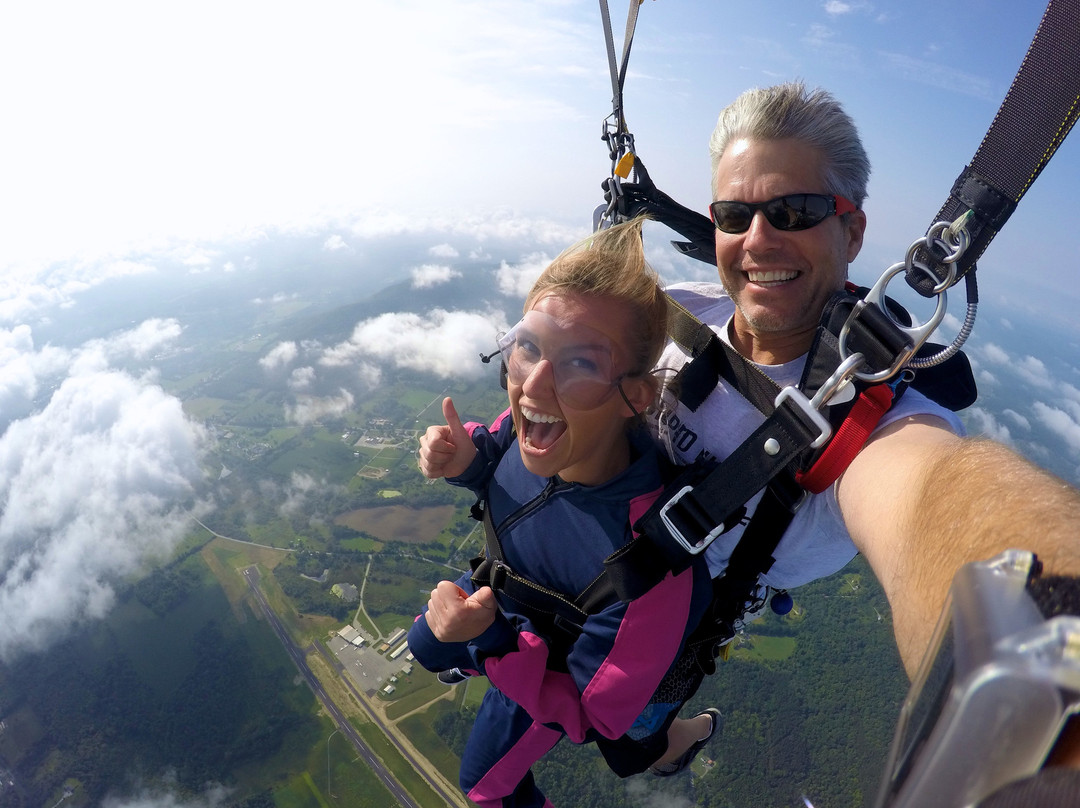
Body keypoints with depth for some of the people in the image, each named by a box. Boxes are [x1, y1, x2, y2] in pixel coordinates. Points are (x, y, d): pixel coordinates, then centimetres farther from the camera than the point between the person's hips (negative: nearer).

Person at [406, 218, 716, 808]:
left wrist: (493, 642, -39)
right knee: (425, 647, 34)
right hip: (504, 588, 5)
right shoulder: (538, 420, -31)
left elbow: (595, 714, -28)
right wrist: (468, 459, -25)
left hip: (559, 660, -4)